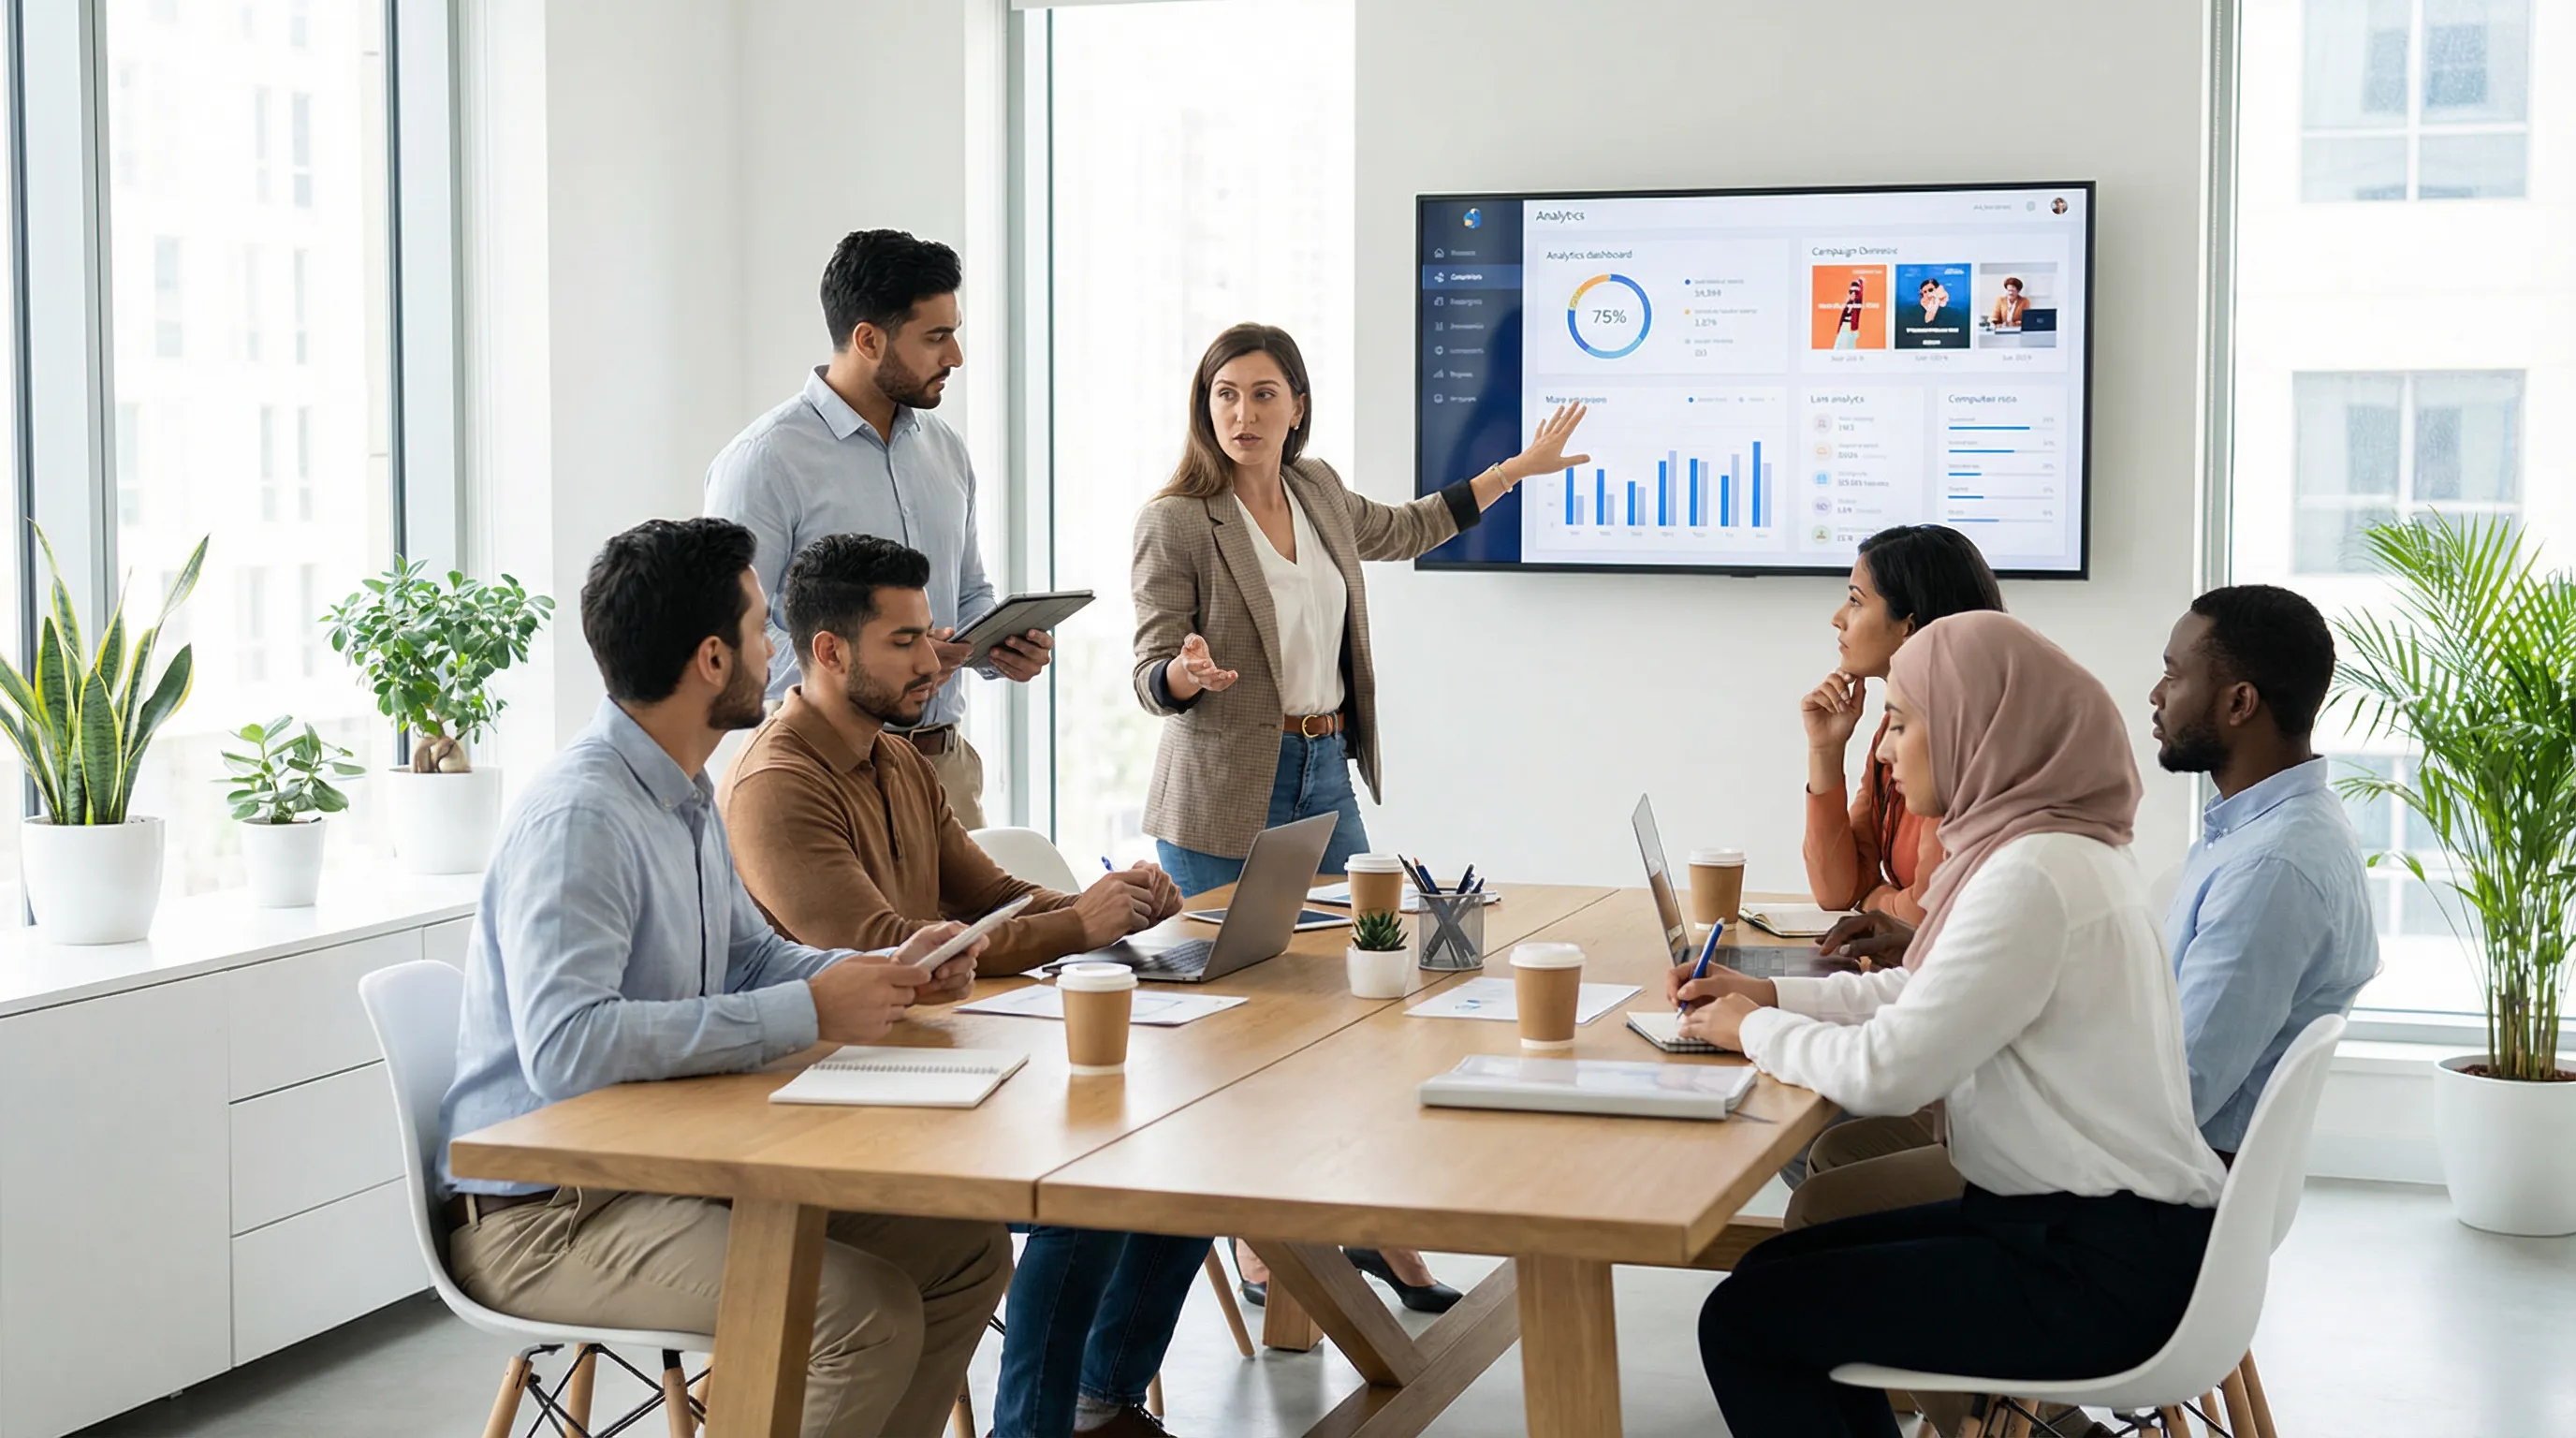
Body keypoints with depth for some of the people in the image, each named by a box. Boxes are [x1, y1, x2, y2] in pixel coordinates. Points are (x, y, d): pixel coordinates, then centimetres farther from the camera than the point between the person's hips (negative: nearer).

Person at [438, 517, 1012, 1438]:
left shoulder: (685, 797, 12)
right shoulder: (577, 818, -21)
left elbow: (748, 956, 23)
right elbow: (565, 1048, -33)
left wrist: (888, 975, 4)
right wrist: (805, 1014, -30)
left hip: (665, 1166, 10)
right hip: (541, 1216, -10)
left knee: (964, 1250, 2)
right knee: (869, 1312, -26)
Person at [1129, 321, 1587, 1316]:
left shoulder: (1317, 491, 9)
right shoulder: (1176, 525, -9)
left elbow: (1402, 530, 30)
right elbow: (1152, 679, -8)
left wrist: (1516, 469, 34)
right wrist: (1191, 674, -32)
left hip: (1326, 775, 6)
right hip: (1229, 789, -6)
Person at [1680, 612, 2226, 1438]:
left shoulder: (2034, 875, -22)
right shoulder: (2062, 846, 9)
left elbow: (1887, 1072, -22)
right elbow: (1925, 997, 21)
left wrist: (1757, 1030, -5)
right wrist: (1773, 996, 13)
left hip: (2101, 1274, -10)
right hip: (2086, 1222, 10)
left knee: (1744, 1322, -7)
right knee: (1784, 1270, 18)